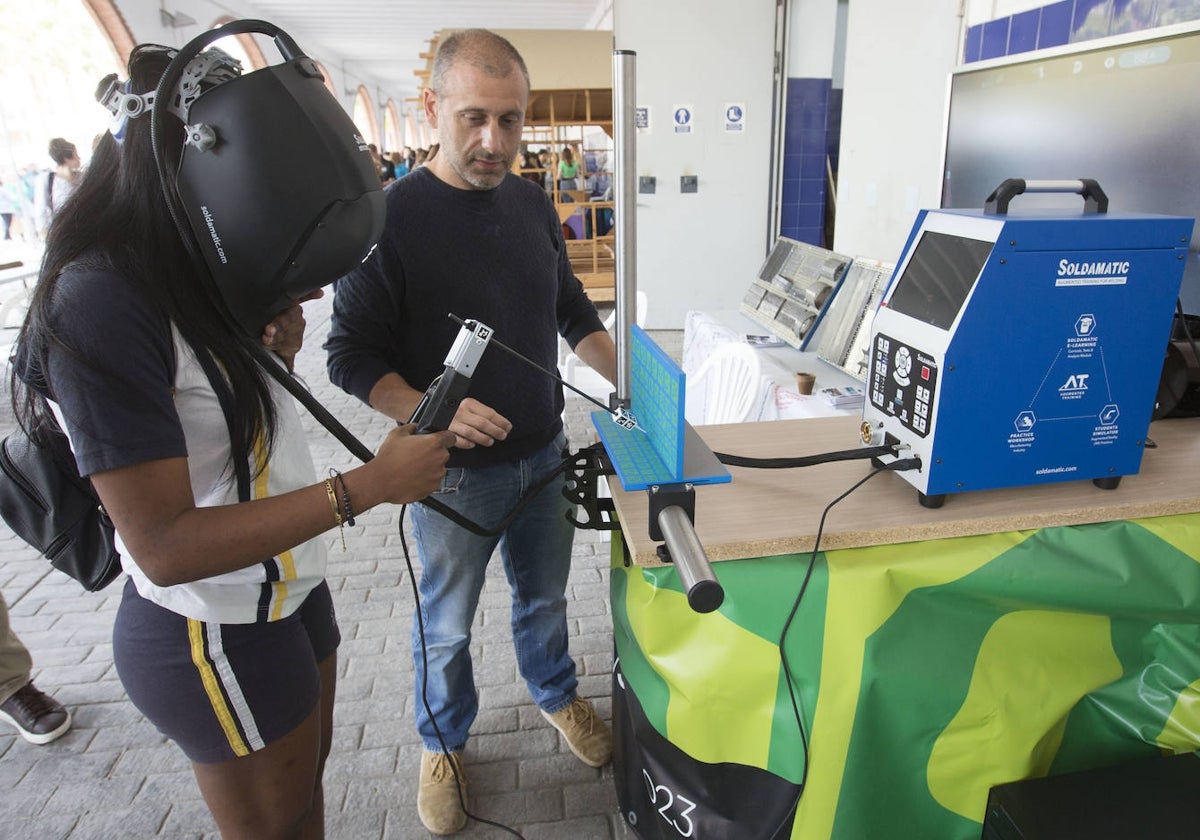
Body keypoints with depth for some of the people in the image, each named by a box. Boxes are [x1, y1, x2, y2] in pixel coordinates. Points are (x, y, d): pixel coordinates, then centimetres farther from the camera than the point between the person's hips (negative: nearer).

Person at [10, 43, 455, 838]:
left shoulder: (199, 274, 2)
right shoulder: (101, 303, -25)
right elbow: (165, 546, -27)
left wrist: (278, 345, -7)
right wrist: (366, 486, -30)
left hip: (289, 589, 8)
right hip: (219, 637, -8)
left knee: (308, 774, 26)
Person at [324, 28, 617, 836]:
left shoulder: (533, 203, 0)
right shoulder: (390, 215, -16)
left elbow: (573, 311, 10)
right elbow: (352, 353, -13)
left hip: (544, 455, 5)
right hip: (454, 472, -4)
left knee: (544, 595, 25)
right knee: (446, 626, 17)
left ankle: (557, 694, 52)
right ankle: (444, 742, 44)